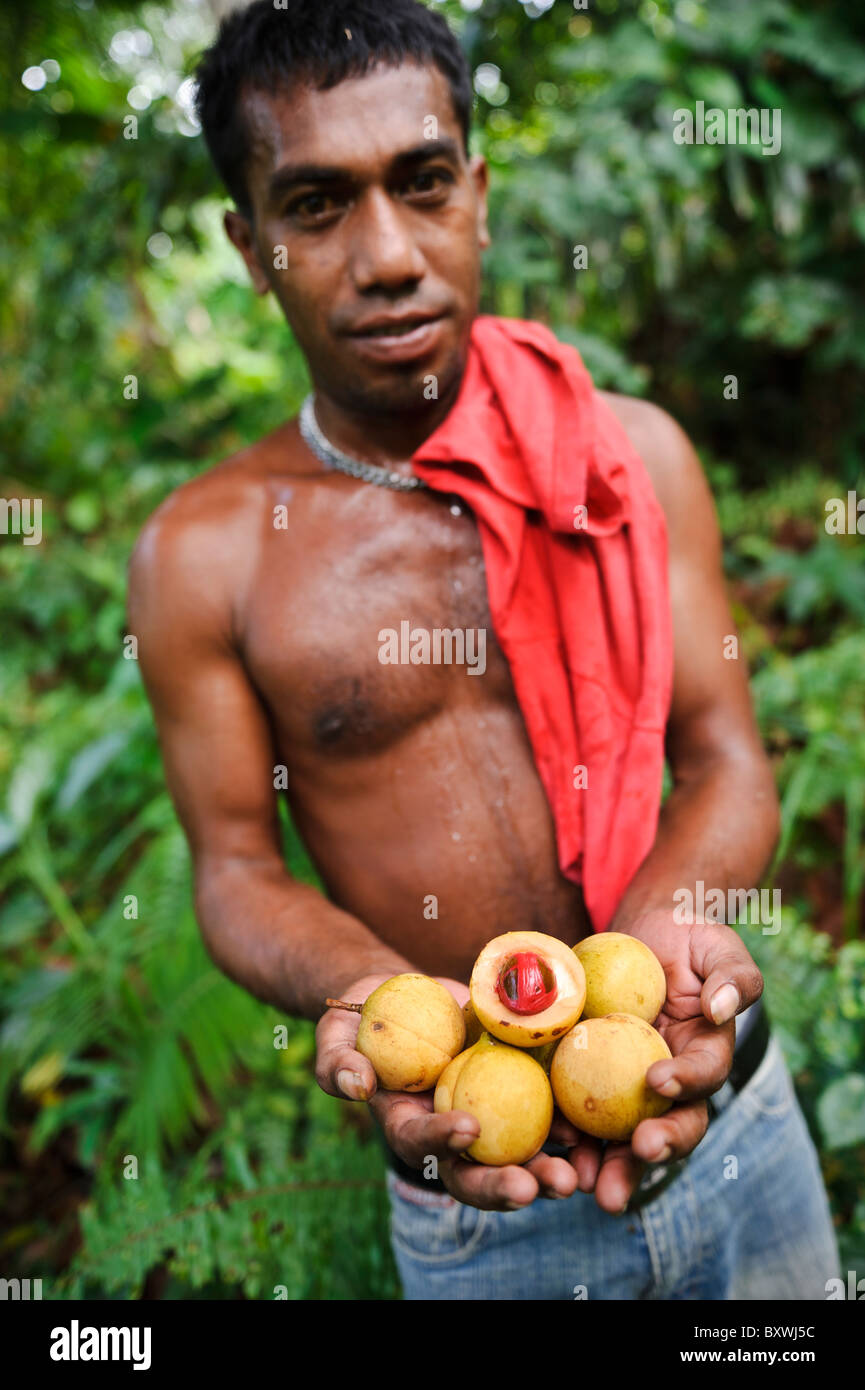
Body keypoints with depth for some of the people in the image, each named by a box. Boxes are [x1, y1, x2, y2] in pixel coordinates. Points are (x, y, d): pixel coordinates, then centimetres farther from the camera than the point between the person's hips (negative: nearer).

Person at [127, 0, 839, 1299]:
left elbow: (725, 762, -3)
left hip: (733, 1126, 3)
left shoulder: (633, 453, -5)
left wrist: (662, 923, -24)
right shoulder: (203, 555, -10)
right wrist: (368, 991, -25)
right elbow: (238, 869, -5)